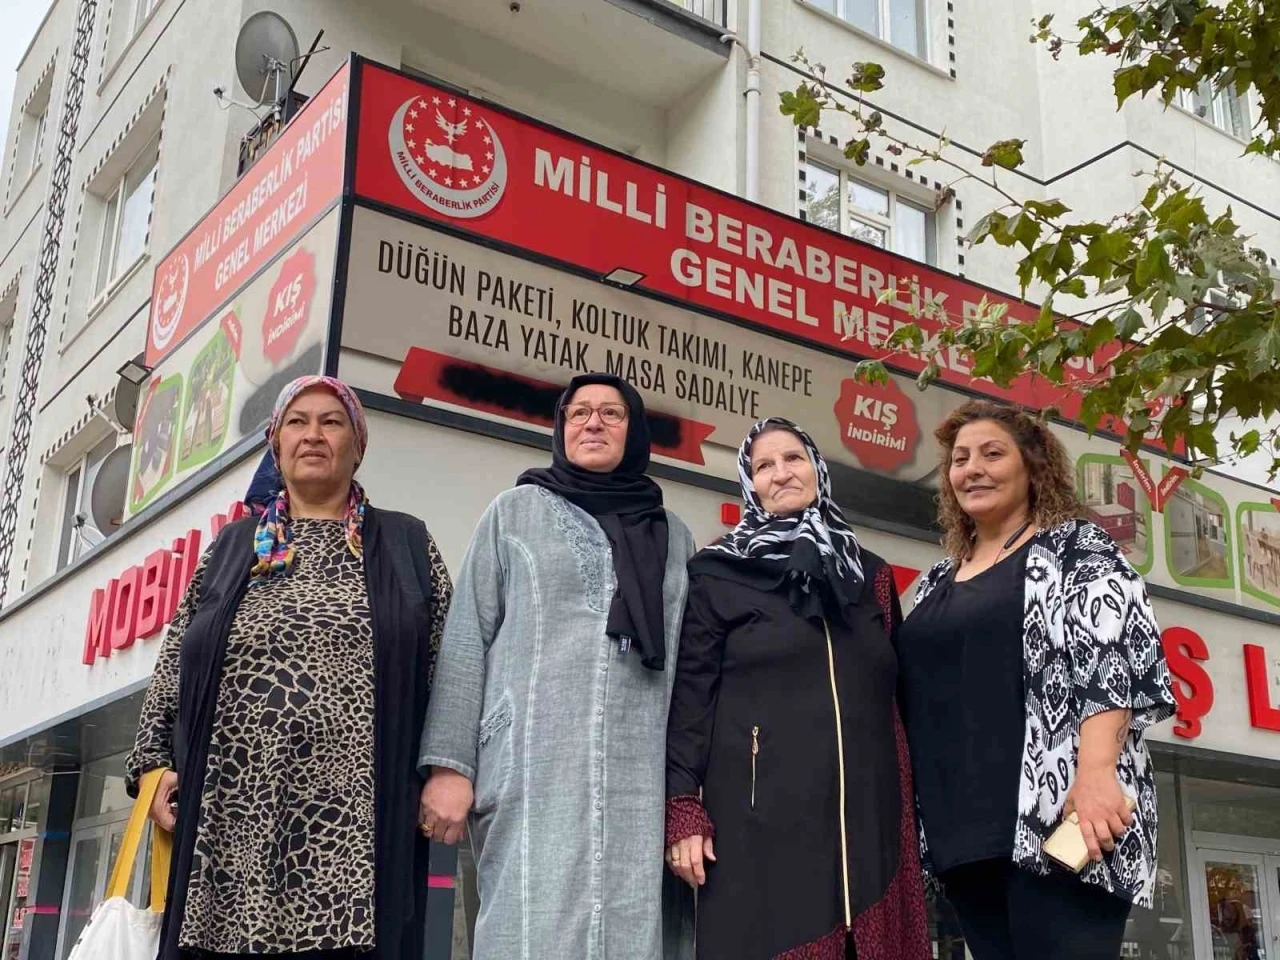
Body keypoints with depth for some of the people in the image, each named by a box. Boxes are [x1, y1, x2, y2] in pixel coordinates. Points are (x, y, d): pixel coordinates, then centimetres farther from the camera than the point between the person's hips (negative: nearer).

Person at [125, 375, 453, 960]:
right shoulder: (233, 546, 20)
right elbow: (175, 666, 17)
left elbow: (448, 669, 8)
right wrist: (153, 763, 6)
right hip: (233, 813, 2)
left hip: (359, 817, -2)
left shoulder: (405, 544, 13)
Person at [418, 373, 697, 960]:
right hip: (535, 772, -2)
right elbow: (466, 640, 5)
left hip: (643, 782, 2)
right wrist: (449, 764, -5)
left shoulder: (674, 535, 18)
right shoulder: (516, 511, 12)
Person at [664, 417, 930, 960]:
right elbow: (689, 695, -1)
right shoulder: (717, 574, 4)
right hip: (763, 820, -4)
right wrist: (683, 810, -10)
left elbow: (898, 698, 20)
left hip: (865, 818, 4)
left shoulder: (870, 575, 16)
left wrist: (909, 805, 16)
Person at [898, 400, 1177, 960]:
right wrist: (930, 812, 14)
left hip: (1058, 814, -6)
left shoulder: (1077, 549, 4)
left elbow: (1113, 658, -10)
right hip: (964, 828, 6)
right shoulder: (937, 582, 21)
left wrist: (1096, 770, -22)